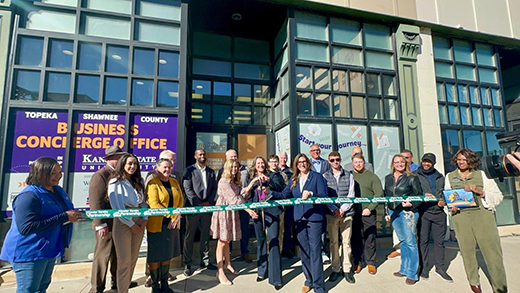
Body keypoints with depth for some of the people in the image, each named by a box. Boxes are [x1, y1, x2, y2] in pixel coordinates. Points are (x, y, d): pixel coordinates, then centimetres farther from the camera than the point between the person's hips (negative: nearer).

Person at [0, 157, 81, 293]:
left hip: (49, 250, 9)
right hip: (29, 253, -8)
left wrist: (74, 215, -2)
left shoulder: (58, 190, 5)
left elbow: (66, 211, 21)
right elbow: (26, 228, -29)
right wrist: (64, 217, -30)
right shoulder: (29, 195, -21)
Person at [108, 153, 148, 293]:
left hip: (139, 223, 5)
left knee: (133, 260, 12)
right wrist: (131, 224, -11)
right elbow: (117, 207, -12)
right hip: (123, 223, -5)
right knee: (124, 261, 2)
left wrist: (145, 220, -3)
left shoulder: (139, 181, 10)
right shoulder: (115, 182, -7)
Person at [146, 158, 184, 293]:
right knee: (155, 256, 7)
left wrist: (176, 217, -5)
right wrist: (171, 215, -24)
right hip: (156, 225, -5)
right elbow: (153, 204, -19)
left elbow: (180, 200, 8)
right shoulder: (153, 183, -9)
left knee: (167, 254, 15)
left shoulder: (174, 182, 9)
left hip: (172, 224, 5)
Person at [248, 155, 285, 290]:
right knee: (260, 241, 13)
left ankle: (276, 278, 2)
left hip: (271, 212, -3)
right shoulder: (252, 179, 12)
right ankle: (262, 271, 29)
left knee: (273, 242, -7)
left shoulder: (272, 175, 3)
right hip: (257, 212, 4)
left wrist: (268, 180, -23)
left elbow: (280, 187, -11)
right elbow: (249, 196, 15)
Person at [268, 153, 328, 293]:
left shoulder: (317, 177, -2)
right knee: (304, 252, 13)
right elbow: (284, 195, 7)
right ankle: (309, 280, 30)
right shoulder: (294, 180, 12)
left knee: (315, 251, -3)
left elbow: (324, 196, -9)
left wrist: (311, 194, -24)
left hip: (314, 218, -5)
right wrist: (270, 193, -6)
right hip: (300, 219, 5)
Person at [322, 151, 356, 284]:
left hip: (346, 212, 1)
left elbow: (351, 195, 3)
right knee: (333, 242, 4)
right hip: (331, 213, 0)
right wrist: (334, 209, -9)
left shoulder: (349, 176, 7)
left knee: (346, 241, 4)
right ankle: (335, 269, 15)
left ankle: (347, 269, 16)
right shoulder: (325, 176, 5)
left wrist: (343, 209, -7)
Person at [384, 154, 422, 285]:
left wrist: (411, 204, -19)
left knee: (410, 242, 0)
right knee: (402, 241, 15)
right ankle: (404, 269, 27)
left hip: (408, 212, -4)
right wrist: (387, 213, 12)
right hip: (393, 213, 5)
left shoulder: (412, 178, -4)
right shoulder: (388, 178, 9)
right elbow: (386, 196, 14)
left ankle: (412, 274, 12)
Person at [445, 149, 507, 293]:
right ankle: (474, 281, 24)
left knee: (492, 250, -4)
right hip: (460, 217, 1)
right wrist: (451, 206, -1)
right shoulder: (450, 176, 12)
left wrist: (481, 192, -11)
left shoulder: (482, 175, 8)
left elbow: (498, 196, 5)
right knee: (467, 250, 4)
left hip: (482, 215, -1)